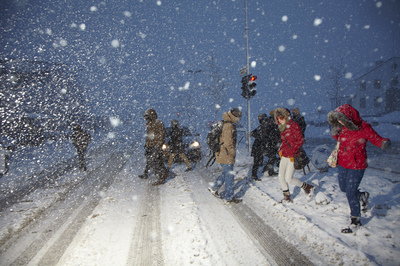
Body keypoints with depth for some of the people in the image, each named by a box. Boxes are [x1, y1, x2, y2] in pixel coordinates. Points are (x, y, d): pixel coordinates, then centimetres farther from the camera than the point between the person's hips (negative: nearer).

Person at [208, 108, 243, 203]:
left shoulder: (226, 124, 16)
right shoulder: (229, 125, -17)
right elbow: (227, 141, -23)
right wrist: (233, 152, -13)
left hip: (222, 154, 10)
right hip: (226, 156, -10)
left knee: (226, 173, 21)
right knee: (229, 176, -1)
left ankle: (214, 188, 28)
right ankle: (229, 197, 8)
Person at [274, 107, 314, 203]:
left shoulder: (293, 125, -12)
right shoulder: (282, 127, 12)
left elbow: (300, 140, -15)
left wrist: (292, 153, -18)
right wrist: (280, 150, 8)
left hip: (292, 157, -7)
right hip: (284, 156, 8)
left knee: (288, 179, -7)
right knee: (281, 177, 4)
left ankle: (307, 187, 16)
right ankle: (287, 197, 19)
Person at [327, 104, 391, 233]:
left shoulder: (364, 128, -19)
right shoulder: (342, 127, -3)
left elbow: (376, 139, -12)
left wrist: (384, 143, -34)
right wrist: (335, 133, -7)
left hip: (357, 165, -6)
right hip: (342, 163, 6)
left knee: (350, 193, -3)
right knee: (343, 188, 19)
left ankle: (355, 221, 17)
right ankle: (362, 195, 50)